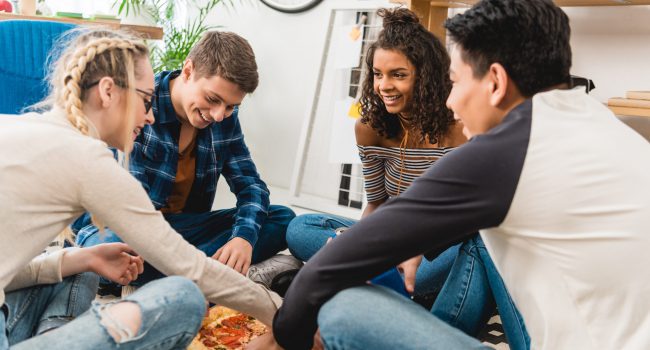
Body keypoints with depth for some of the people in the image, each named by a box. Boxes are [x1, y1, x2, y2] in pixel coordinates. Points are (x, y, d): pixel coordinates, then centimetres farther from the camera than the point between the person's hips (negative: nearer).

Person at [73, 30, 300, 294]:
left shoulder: (225, 117, -1)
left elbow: (250, 183, -1)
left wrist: (245, 237, -24)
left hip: (183, 225, 5)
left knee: (283, 219, -9)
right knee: (107, 246, -40)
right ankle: (245, 276, -27)